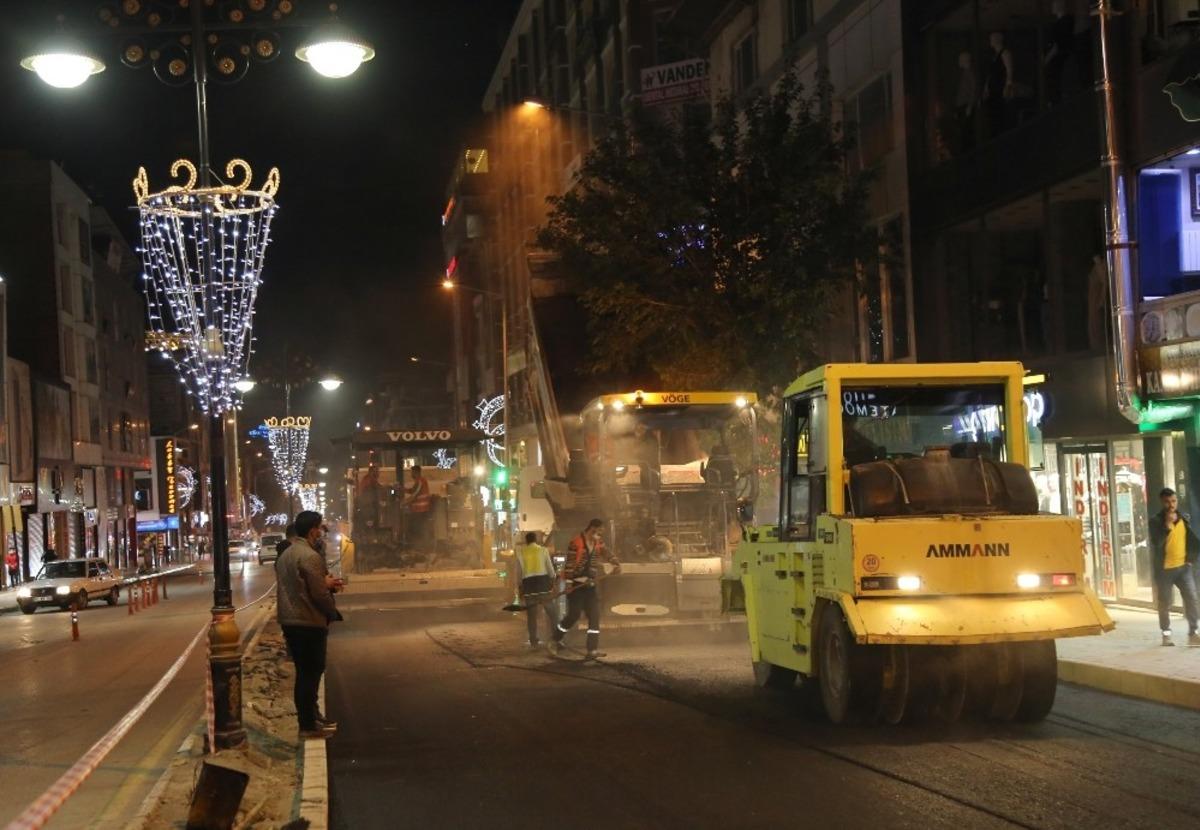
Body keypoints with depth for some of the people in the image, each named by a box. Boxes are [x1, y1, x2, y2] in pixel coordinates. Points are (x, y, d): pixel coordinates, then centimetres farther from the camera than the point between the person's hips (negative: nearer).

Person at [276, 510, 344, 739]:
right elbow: (319, 594, -19)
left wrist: (326, 583, 12)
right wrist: (333, 614, -3)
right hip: (310, 623, -9)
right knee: (310, 673, -2)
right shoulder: (310, 556, -18)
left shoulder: (285, 555, 13)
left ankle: (311, 717, 26)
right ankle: (309, 725, 1)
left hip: (290, 621, 9)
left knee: (305, 672, 17)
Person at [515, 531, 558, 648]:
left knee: (531, 615, 7)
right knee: (551, 612, 7)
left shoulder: (520, 553, 6)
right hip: (543, 581, -1)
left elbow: (518, 573, 8)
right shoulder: (543, 550, 3)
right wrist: (553, 583, 17)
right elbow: (550, 569, 4)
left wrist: (520, 590, 15)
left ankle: (534, 642, 7)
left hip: (528, 583, 1)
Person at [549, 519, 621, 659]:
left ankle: (592, 650, -2)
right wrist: (568, 583, -18)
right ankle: (555, 641, 18)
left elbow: (607, 554, 1)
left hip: (591, 584, 7)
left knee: (594, 616, -2)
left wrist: (616, 564, -20)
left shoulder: (599, 543, 7)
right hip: (576, 584, -7)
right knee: (573, 615, -3)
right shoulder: (576, 543, -15)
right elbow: (569, 563, -15)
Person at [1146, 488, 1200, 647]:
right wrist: (1168, 525, -24)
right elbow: (1156, 543, -21)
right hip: (1164, 569, -3)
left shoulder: (1184, 519, 6)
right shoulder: (1156, 521, -7)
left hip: (1183, 567, 3)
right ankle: (1166, 634, 17)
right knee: (1164, 603, 5)